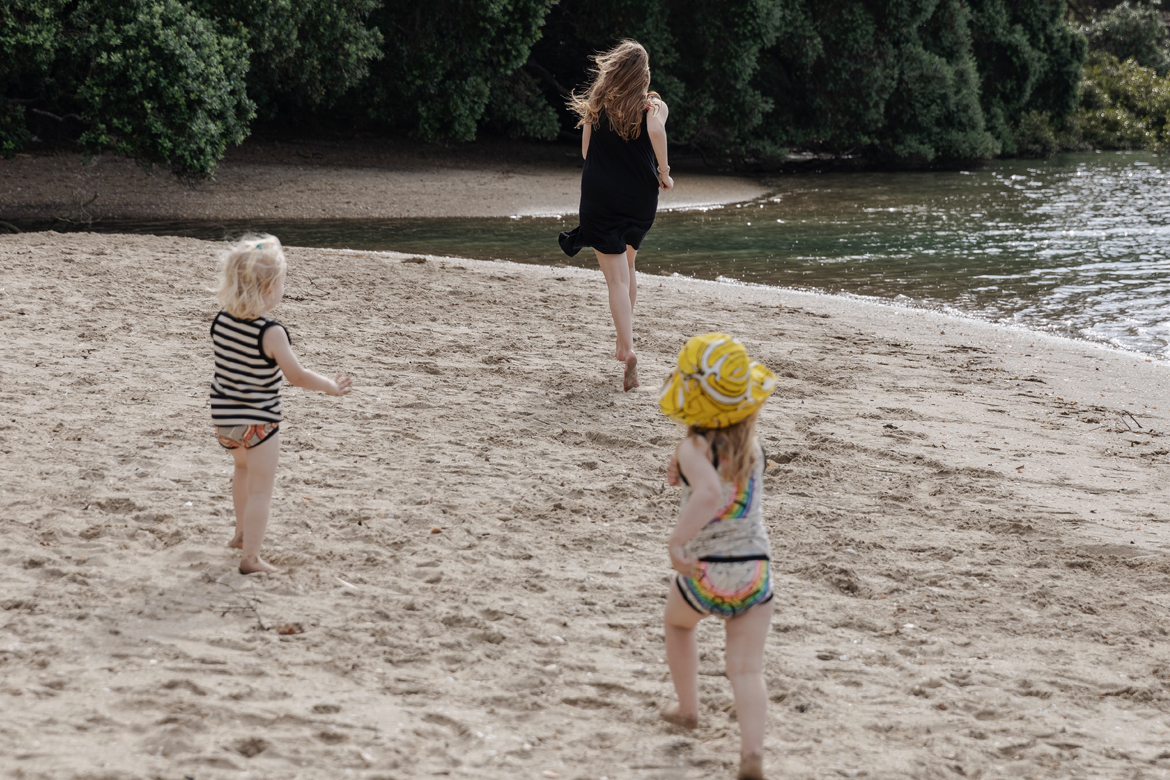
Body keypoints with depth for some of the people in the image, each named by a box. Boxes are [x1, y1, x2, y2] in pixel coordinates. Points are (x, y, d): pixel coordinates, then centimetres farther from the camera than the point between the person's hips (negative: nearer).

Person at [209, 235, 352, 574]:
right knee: (260, 489, 3)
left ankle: (242, 533, 47)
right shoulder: (271, 333, -23)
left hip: (224, 418, 7)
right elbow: (296, 376, -18)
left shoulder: (221, 321, -4)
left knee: (244, 467, 32)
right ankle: (250, 557, 4)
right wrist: (331, 386, -3)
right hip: (258, 421, -7)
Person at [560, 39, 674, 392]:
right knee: (627, 267, 24)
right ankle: (624, 342, 27)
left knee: (616, 277, -4)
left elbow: (586, 151, 6)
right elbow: (656, 130, -24)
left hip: (600, 196, -1)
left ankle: (628, 349, -20)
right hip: (640, 198, 1)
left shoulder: (596, 105, 3)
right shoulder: (653, 106, -2)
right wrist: (664, 173, -13)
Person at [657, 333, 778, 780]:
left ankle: (687, 708, 44)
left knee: (677, 623, 31)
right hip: (754, 570, 3)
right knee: (746, 669, 0)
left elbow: (709, 493, -38)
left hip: (705, 572, -3)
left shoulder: (695, 447, -17)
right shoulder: (750, 443, 3)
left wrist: (677, 542, -36)